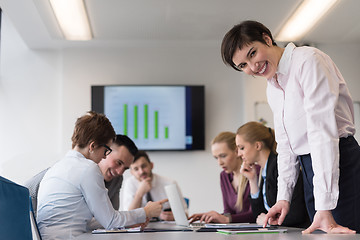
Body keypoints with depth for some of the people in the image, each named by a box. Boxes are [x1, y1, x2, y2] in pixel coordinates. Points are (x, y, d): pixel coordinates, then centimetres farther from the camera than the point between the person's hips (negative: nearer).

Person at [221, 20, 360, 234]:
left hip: (339, 159, -8)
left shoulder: (308, 60, -13)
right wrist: (284, 197, 10)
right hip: (309, 166, 8)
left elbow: (322, 130, -21)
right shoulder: (273, 89, 14)